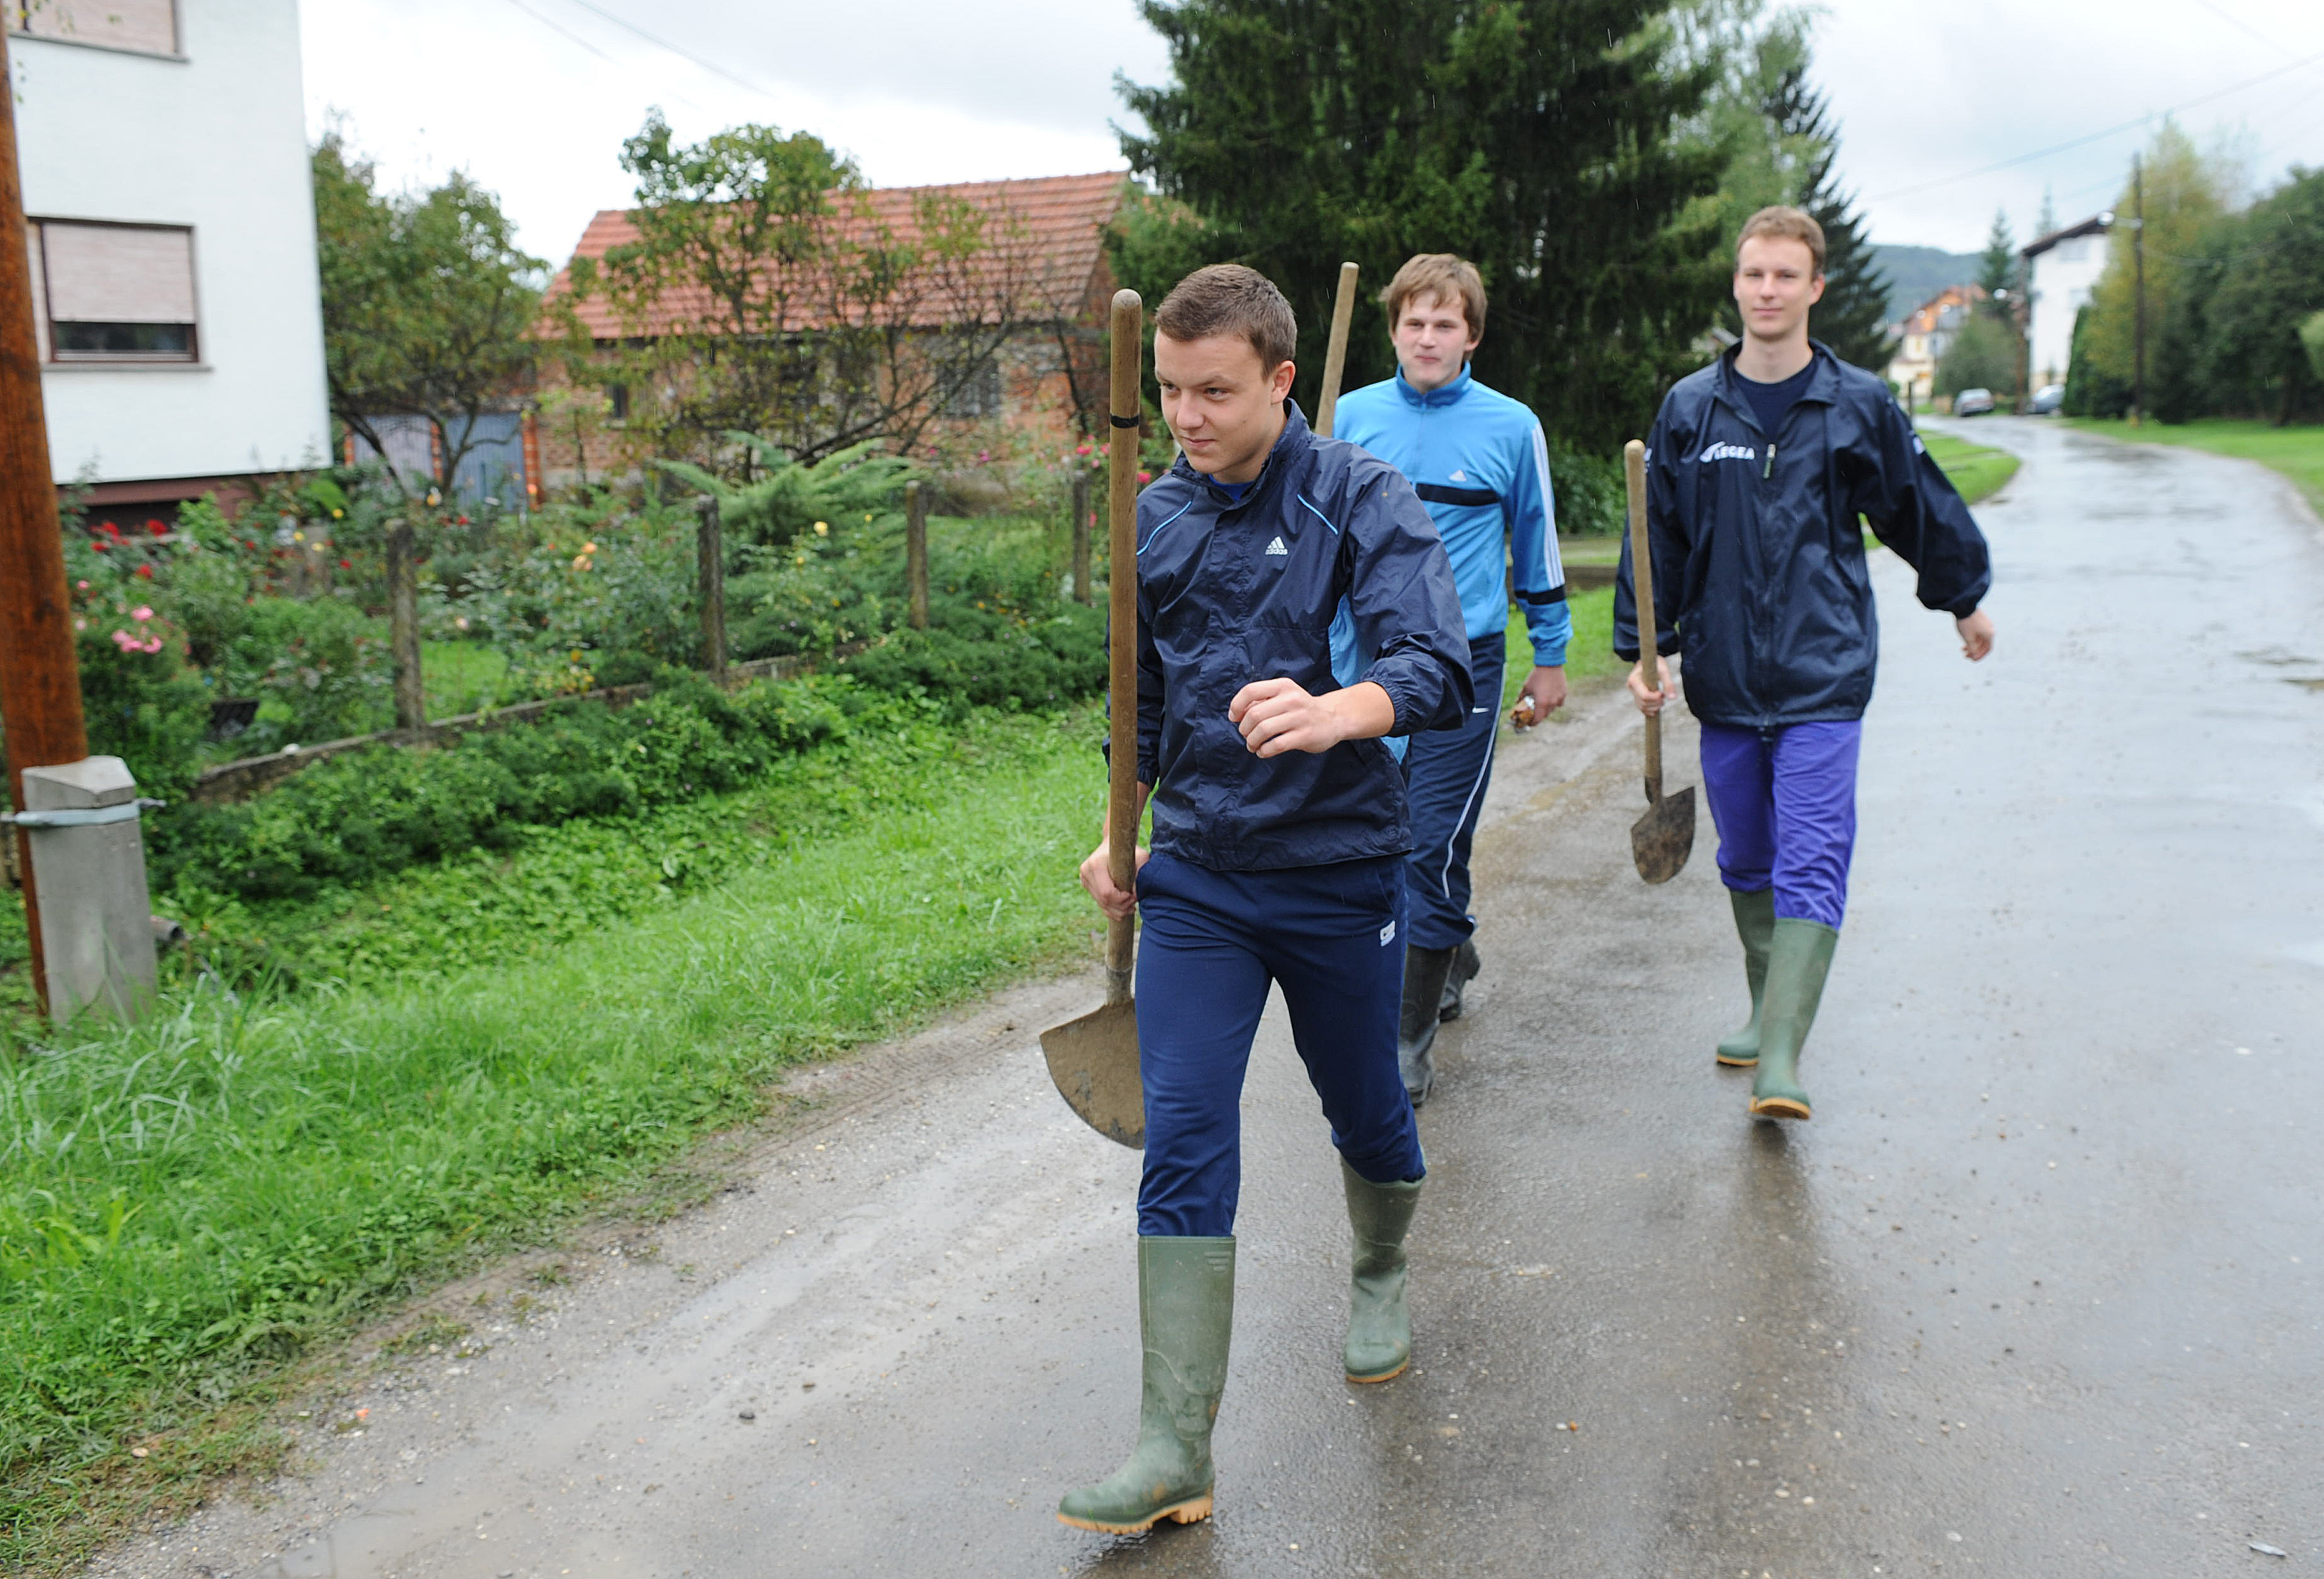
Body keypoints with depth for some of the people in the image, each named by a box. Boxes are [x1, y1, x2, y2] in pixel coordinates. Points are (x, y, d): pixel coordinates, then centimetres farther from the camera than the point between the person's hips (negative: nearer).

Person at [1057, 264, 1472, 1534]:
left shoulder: (1362, 501, -11)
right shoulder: (1154, 520, 4)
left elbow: (1435, 670, -25)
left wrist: (1338, 710, -45)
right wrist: (1122, 838, 17)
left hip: (1341, 871, -3)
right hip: (1196, 878, 3)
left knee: (1364, 1108, 16)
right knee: (1182, 1142, -5)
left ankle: (1380, 1277, 48)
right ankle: (1175, 1450, -1)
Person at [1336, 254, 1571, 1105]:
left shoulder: (1512, 427, -1)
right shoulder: (1352, 417, 4)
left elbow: (1537, 545, 8)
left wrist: (1551, 655, 12)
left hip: (1463, 660, -3)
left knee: (1434, 847, -7)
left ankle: (1411, 1039, 1)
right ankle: (1452, 958, 39)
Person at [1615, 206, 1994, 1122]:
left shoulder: (1858, 404, 2)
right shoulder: (1689, 408, 5)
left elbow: (1922, 511, 15)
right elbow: (1656, 534, 8)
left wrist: (1965, 599, 27)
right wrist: (1642, 647, 2)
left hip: (1824, 676, -3)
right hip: (1723, 677, 3)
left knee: (1812, 863, -10)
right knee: (1747, 862, 13)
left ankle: (1780, 1056, -14)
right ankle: (1765, 1008, 30)